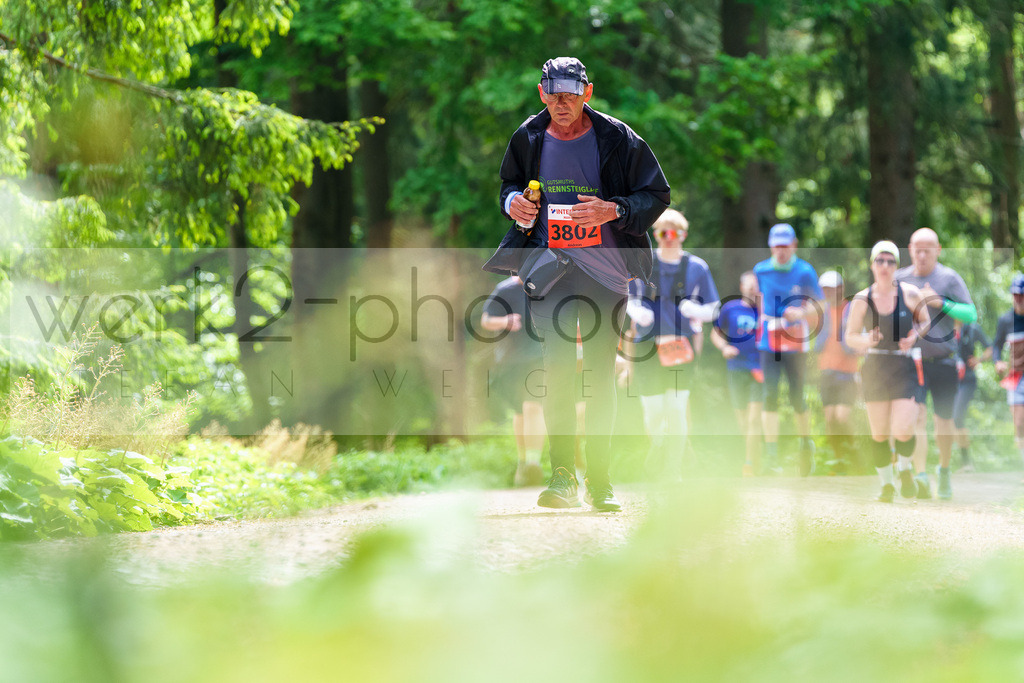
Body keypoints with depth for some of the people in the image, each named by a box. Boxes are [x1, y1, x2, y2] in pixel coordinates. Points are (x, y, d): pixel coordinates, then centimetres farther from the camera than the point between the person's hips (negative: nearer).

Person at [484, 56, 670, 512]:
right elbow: (509, 184, 20)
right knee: (557, 364, -16)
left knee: (601, 376, 4)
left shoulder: (616, 139, -5)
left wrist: (614, 210, -19)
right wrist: (512, 202, -4)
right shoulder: (528, 139, 3)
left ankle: (599, 480, 14)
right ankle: (562, 476, -17)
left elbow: (657, 195, -1)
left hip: (606, 269, -1)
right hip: (549, 265, 1)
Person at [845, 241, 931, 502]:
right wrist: (865, 341, -16)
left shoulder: (910, 294, -2)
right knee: (879, 433, 3)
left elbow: (926, 321, 12)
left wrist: (914, 338, -9)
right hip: (875, 370, 1)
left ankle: (905, 469, 19)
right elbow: (850, 337, 6)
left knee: (903, 431, -12)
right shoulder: (862, 300, 1)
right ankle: (886, 485, 21)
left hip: (905, 369, -1)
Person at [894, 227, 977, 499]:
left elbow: (971, 315, -8)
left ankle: (944, 470, 33)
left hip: (943, 361, 0)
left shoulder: (949, 278, -2)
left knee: (944, 421, 9)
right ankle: (921, 476, -25)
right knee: (917, 415, -17)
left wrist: (940, 303, -20)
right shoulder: (900, 279, 5)